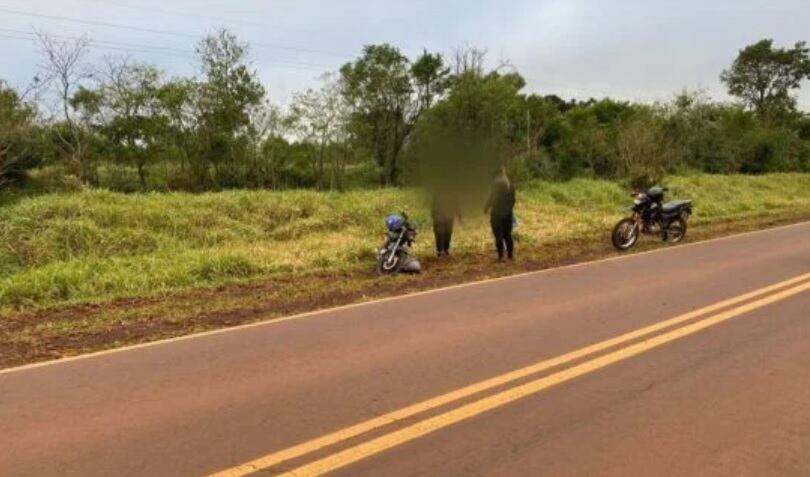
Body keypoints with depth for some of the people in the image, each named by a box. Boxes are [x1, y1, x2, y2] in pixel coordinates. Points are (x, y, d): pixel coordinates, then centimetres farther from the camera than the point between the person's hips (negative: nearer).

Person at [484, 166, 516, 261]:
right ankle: (510, 254, 15)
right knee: (507, 235, 14)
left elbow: (493, 198, -12)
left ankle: (500, 256, -5)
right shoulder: (511, 185, 7)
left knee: (498, 235, -2)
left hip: (497, 213, -6)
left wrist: (486, 208, 2)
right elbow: (512, 200, 12)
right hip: (508, 213, 6)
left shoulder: (497, 184, -13)